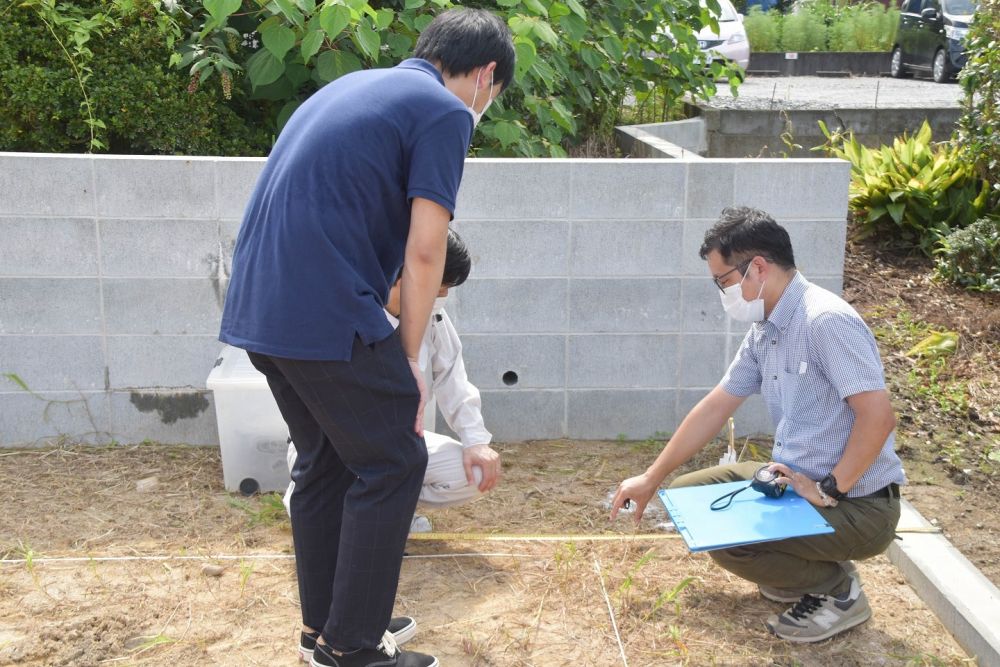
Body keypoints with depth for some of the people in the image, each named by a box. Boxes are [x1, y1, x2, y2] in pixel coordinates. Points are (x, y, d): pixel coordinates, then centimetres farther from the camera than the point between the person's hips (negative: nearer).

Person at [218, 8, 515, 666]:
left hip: (257, 309, 9)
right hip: (327, 314, -9)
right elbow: (424, 251, -11)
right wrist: (409, 358, 1)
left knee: (325, 461, 20)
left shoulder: (352, 87, 22)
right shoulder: (445, 112, -4)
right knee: (392, 465, 5)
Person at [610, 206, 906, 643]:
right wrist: (651, 479, 14)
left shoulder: (826, 321, -23)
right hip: (797, 480, 9)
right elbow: (714, 409, 11)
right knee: (689, 495, 11)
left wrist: (829, 490, -21)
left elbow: (878, 416, -28)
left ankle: (837, 590, -1)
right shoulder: (764, 332, 5)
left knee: (727, 540, -27)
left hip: (857, 504, -9)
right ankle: (804, 570, 16)